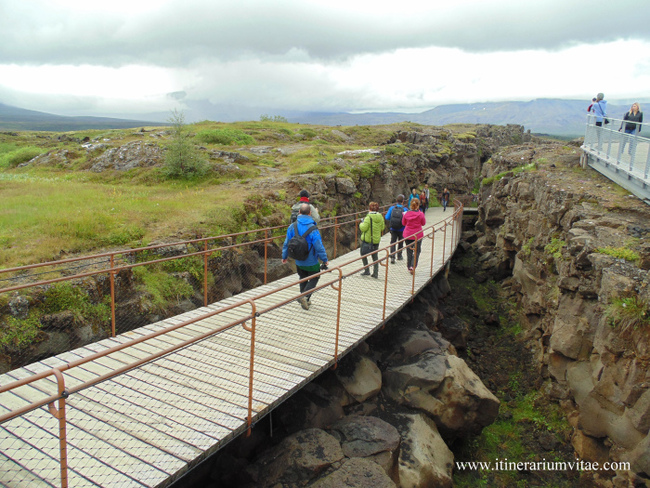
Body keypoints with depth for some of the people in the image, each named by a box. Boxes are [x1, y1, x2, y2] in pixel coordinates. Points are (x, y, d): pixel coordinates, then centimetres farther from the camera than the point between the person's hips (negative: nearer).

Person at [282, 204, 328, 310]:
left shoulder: (292, 227, -7)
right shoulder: (312, 229, -22)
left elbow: (287, 243, 1)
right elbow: (319, 247, -19)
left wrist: (285, 256, 14)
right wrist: (325, 260, -6)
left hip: (298, 261, 5)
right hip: (311, 262, -5)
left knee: (303, 278, 22)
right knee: (314, 278, 14)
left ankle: (305, 300, 28)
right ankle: (305, 296, -4)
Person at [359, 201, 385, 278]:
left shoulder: (369, 218, -20)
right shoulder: (380, 217, -2)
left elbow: (363, 228, -20)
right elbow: (382, 228, 8)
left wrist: (361, 224, -1)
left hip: (367, 239, -5)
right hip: (376, 239, 5)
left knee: (363, 254, 13)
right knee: (375, 256, 14)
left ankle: (366, 271, 11)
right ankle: (376, 273, 12)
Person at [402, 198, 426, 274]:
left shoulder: (406, 214, -9)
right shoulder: (420, 214, -15)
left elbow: (403, 223, 5)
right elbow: (423, 223, 1)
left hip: (407, 235, 2)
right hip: (418, 235, -2)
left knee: (409, 251, 16)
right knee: (417, 252, 9)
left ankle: (409, 267, 25)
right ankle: (412, 266, -7)